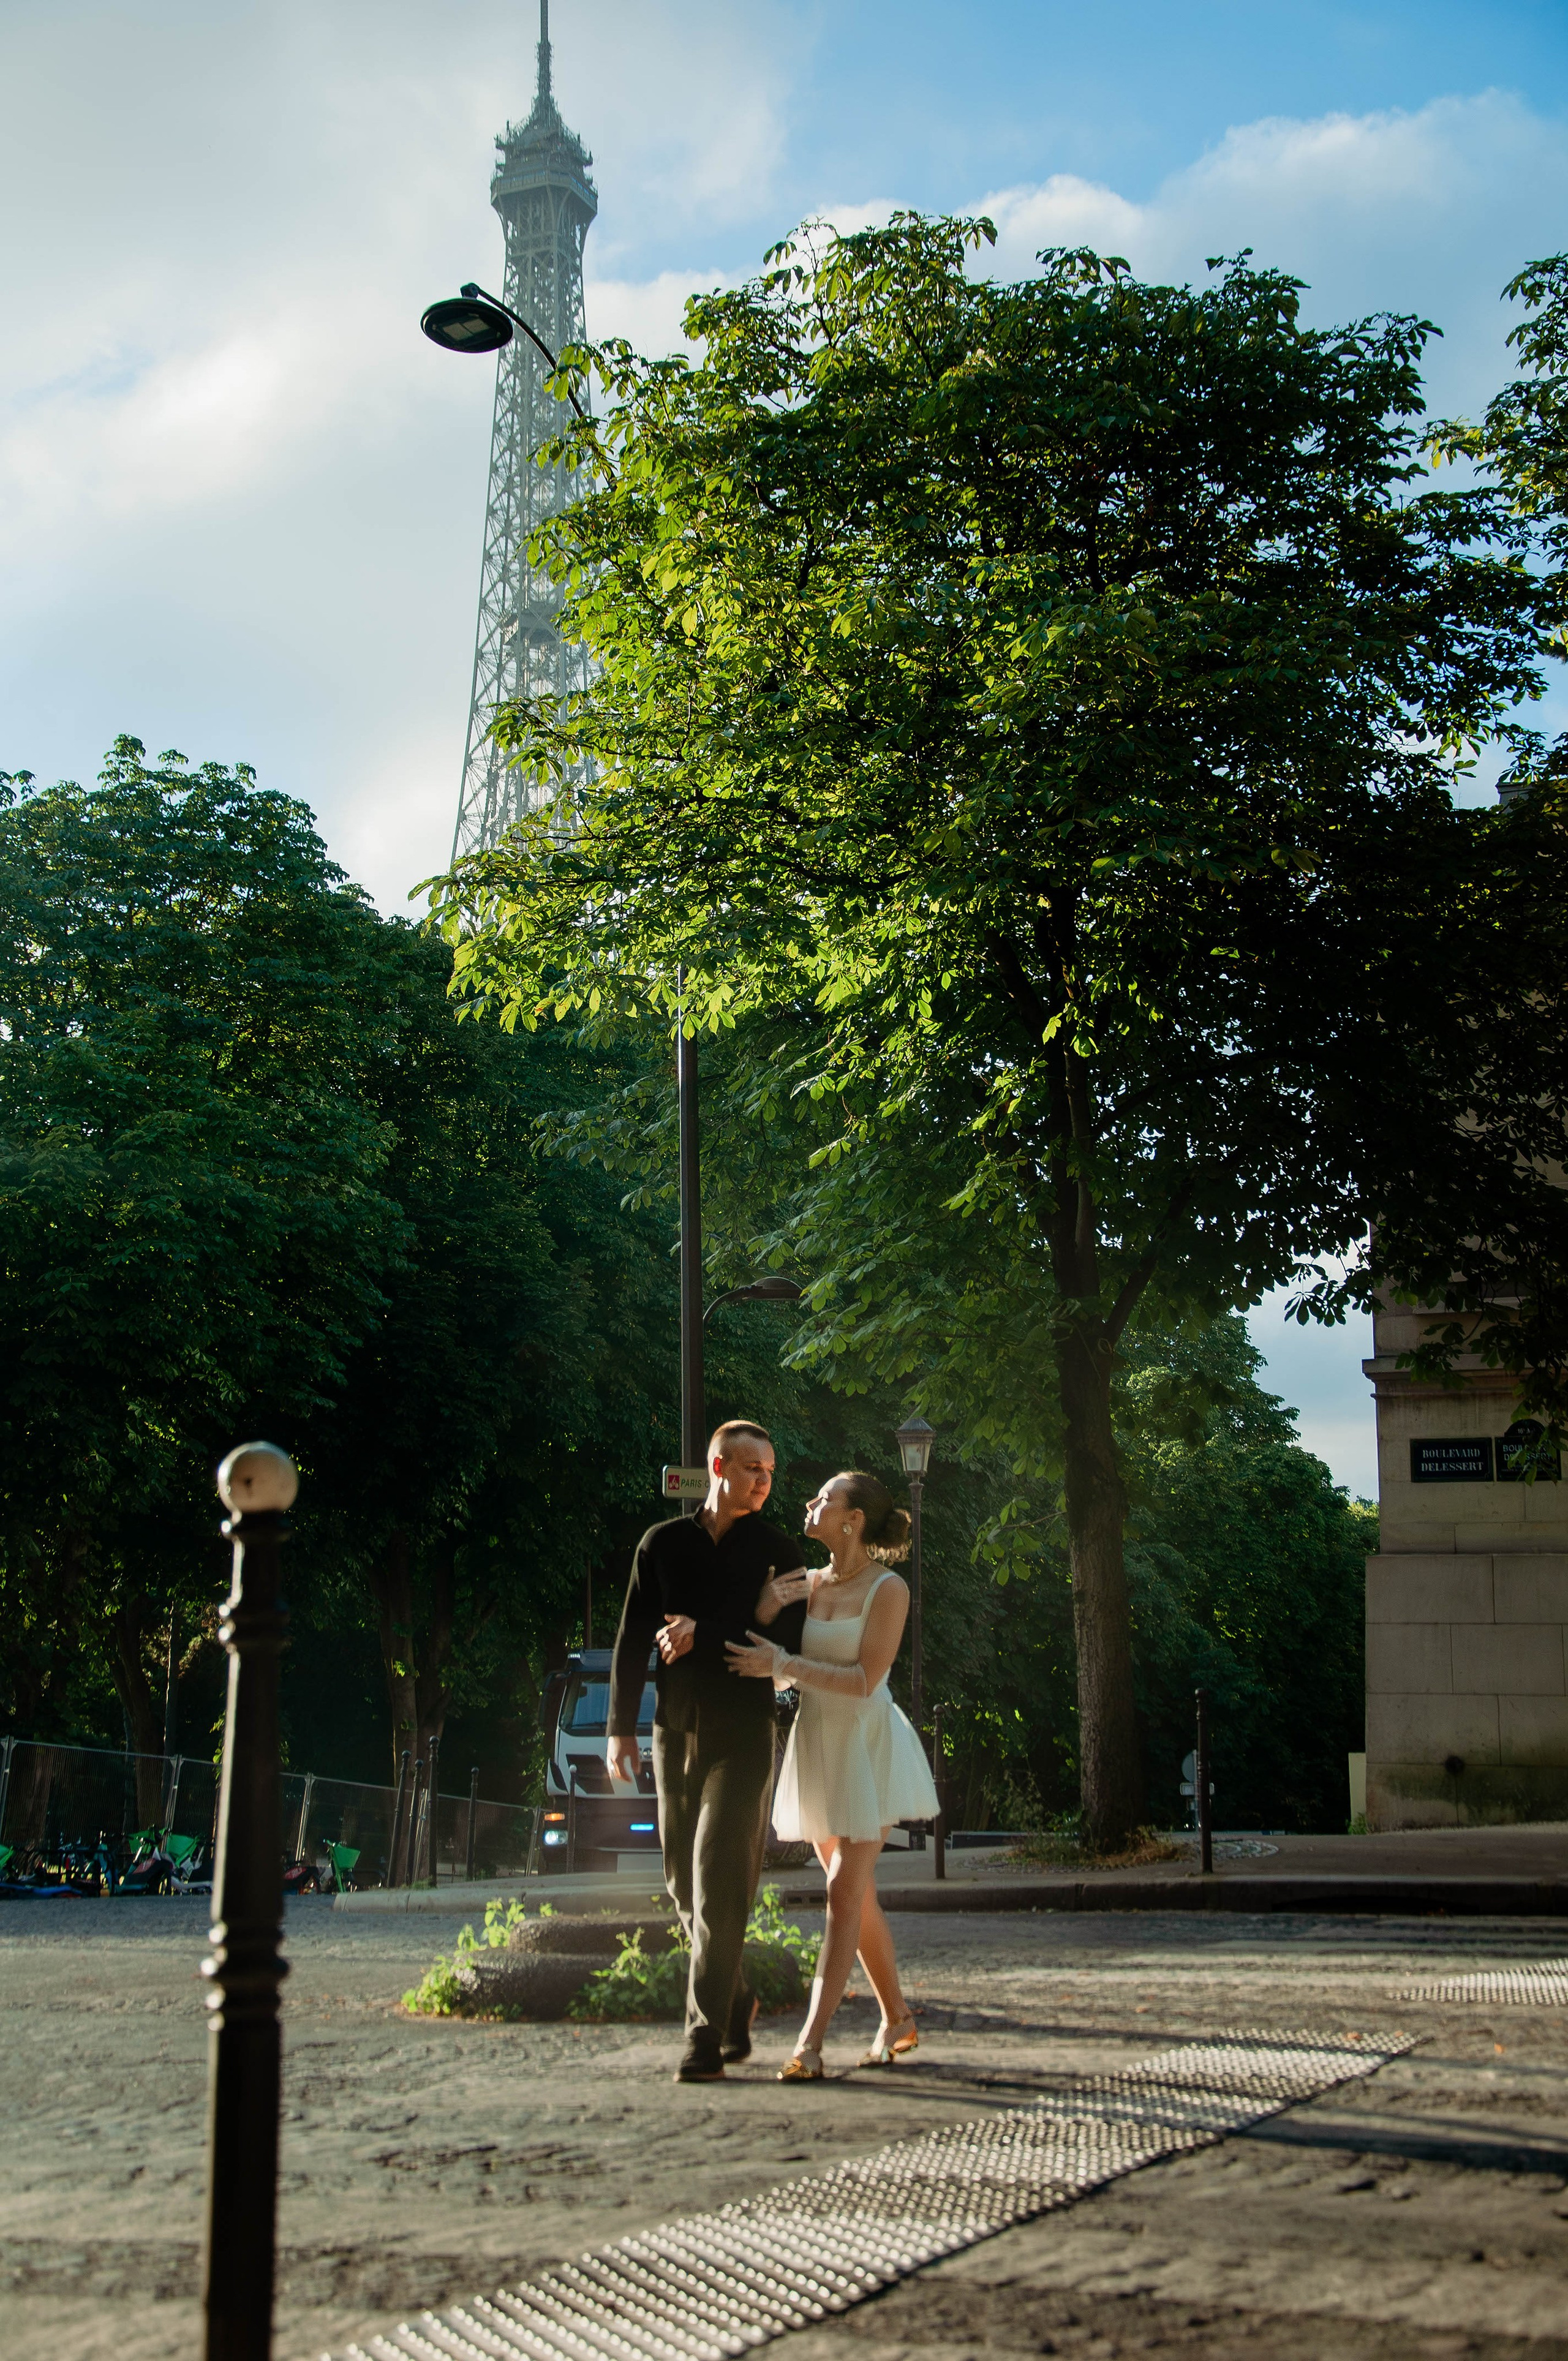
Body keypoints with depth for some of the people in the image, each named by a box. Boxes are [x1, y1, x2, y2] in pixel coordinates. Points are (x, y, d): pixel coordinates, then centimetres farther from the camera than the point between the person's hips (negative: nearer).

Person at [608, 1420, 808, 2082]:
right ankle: (735, 2001, 29)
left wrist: (704, 1637, -13)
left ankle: (706, 2037, -9)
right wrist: (621, 1727, 2)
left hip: (743, 1733, -3)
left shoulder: (778, 1551, 2)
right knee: (685, 1879, 10)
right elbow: (632, 1639, 8)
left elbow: (789, 1647, -6)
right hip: (675, 1729, 3)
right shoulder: (662, 1543, 8)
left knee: (719, 1877, -12)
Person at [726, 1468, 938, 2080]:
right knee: (857, 1895, 12)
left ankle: (811, 2041, -14)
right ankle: (898, 2020, 25)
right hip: (817, 1747, 6)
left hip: (868, 1748, -6)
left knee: (845, 1892, -12)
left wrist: (783, 1665, -24)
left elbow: (864, 1681, -18)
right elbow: (778, 1670, 8)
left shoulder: (888, 1589, -11)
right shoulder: (810, 1585, 7)